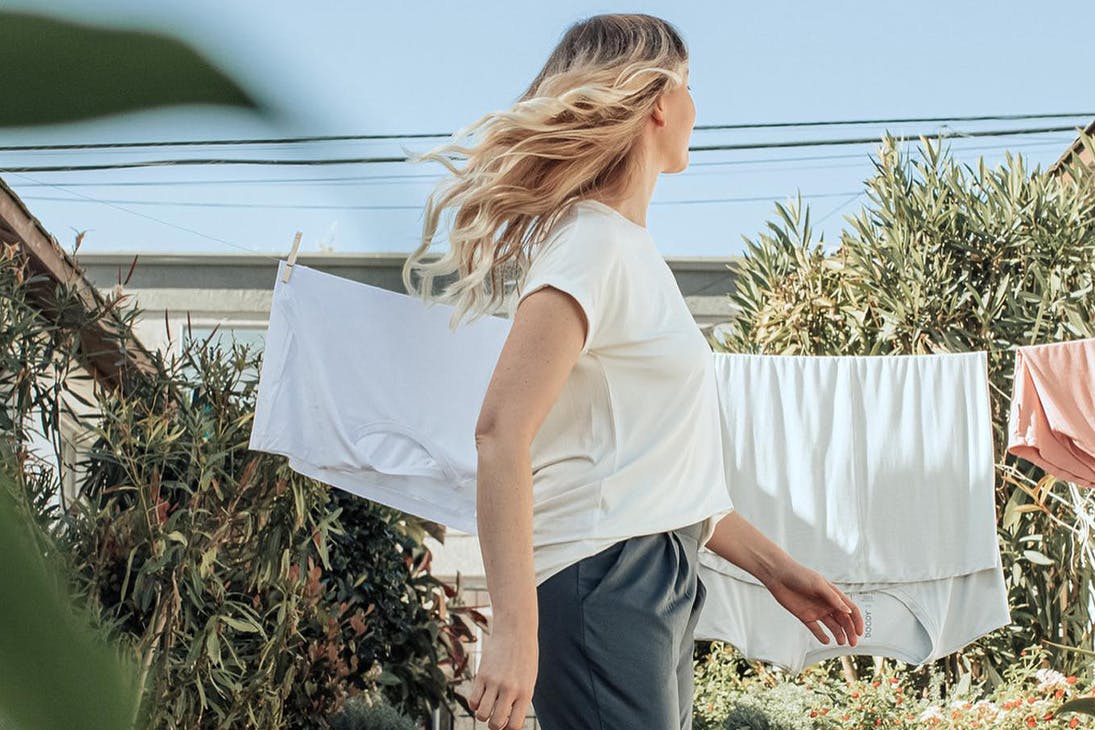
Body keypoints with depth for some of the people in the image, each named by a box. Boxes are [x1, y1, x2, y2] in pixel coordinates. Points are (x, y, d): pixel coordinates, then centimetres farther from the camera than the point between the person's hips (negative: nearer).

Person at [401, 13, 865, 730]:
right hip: (605, 582, -9)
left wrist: (773, 566, 22)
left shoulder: (632, 248, 18)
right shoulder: (594, 243, -11)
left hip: (661, 586, 9)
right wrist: (515, 627, -27)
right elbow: (502, 432, -21)